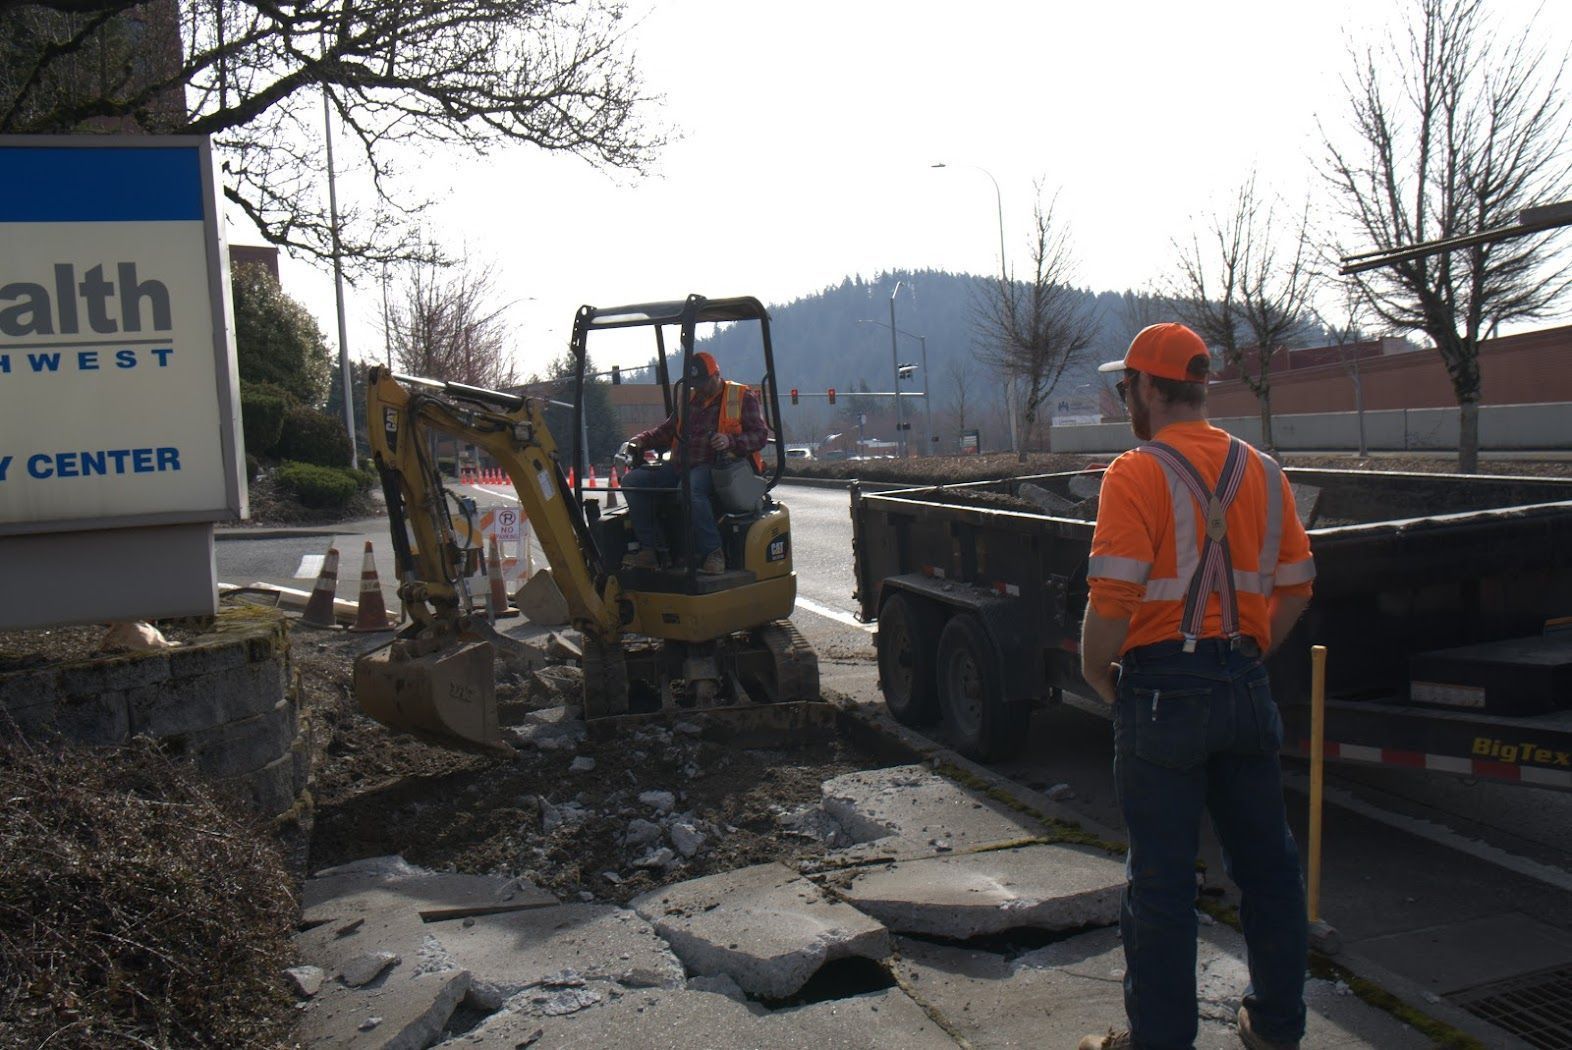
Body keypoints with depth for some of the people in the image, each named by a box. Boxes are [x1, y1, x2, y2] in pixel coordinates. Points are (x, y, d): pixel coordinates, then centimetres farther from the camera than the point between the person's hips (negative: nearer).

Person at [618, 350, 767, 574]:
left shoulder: (742, 397, 5)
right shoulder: (688, 400, 23)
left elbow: (760, 435, -4)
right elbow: (666, 430, 28)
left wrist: (731, 442, -22)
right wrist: (641, 441, 9)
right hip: (681, 467, 7)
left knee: (690, 487, -40)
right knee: (632, 480, -11)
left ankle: (713, 553, -33)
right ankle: (649, 549, -16)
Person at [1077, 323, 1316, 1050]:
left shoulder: (1136, 474, -13)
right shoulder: (1262, 472, 7)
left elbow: (1112, 600, -19)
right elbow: (1295, 589, 10)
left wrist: (1096, 673, -3)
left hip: (1163, 689, -6)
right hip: (1246, 685, 6)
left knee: (1161, 879, 5)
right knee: (1266, 862, 18)